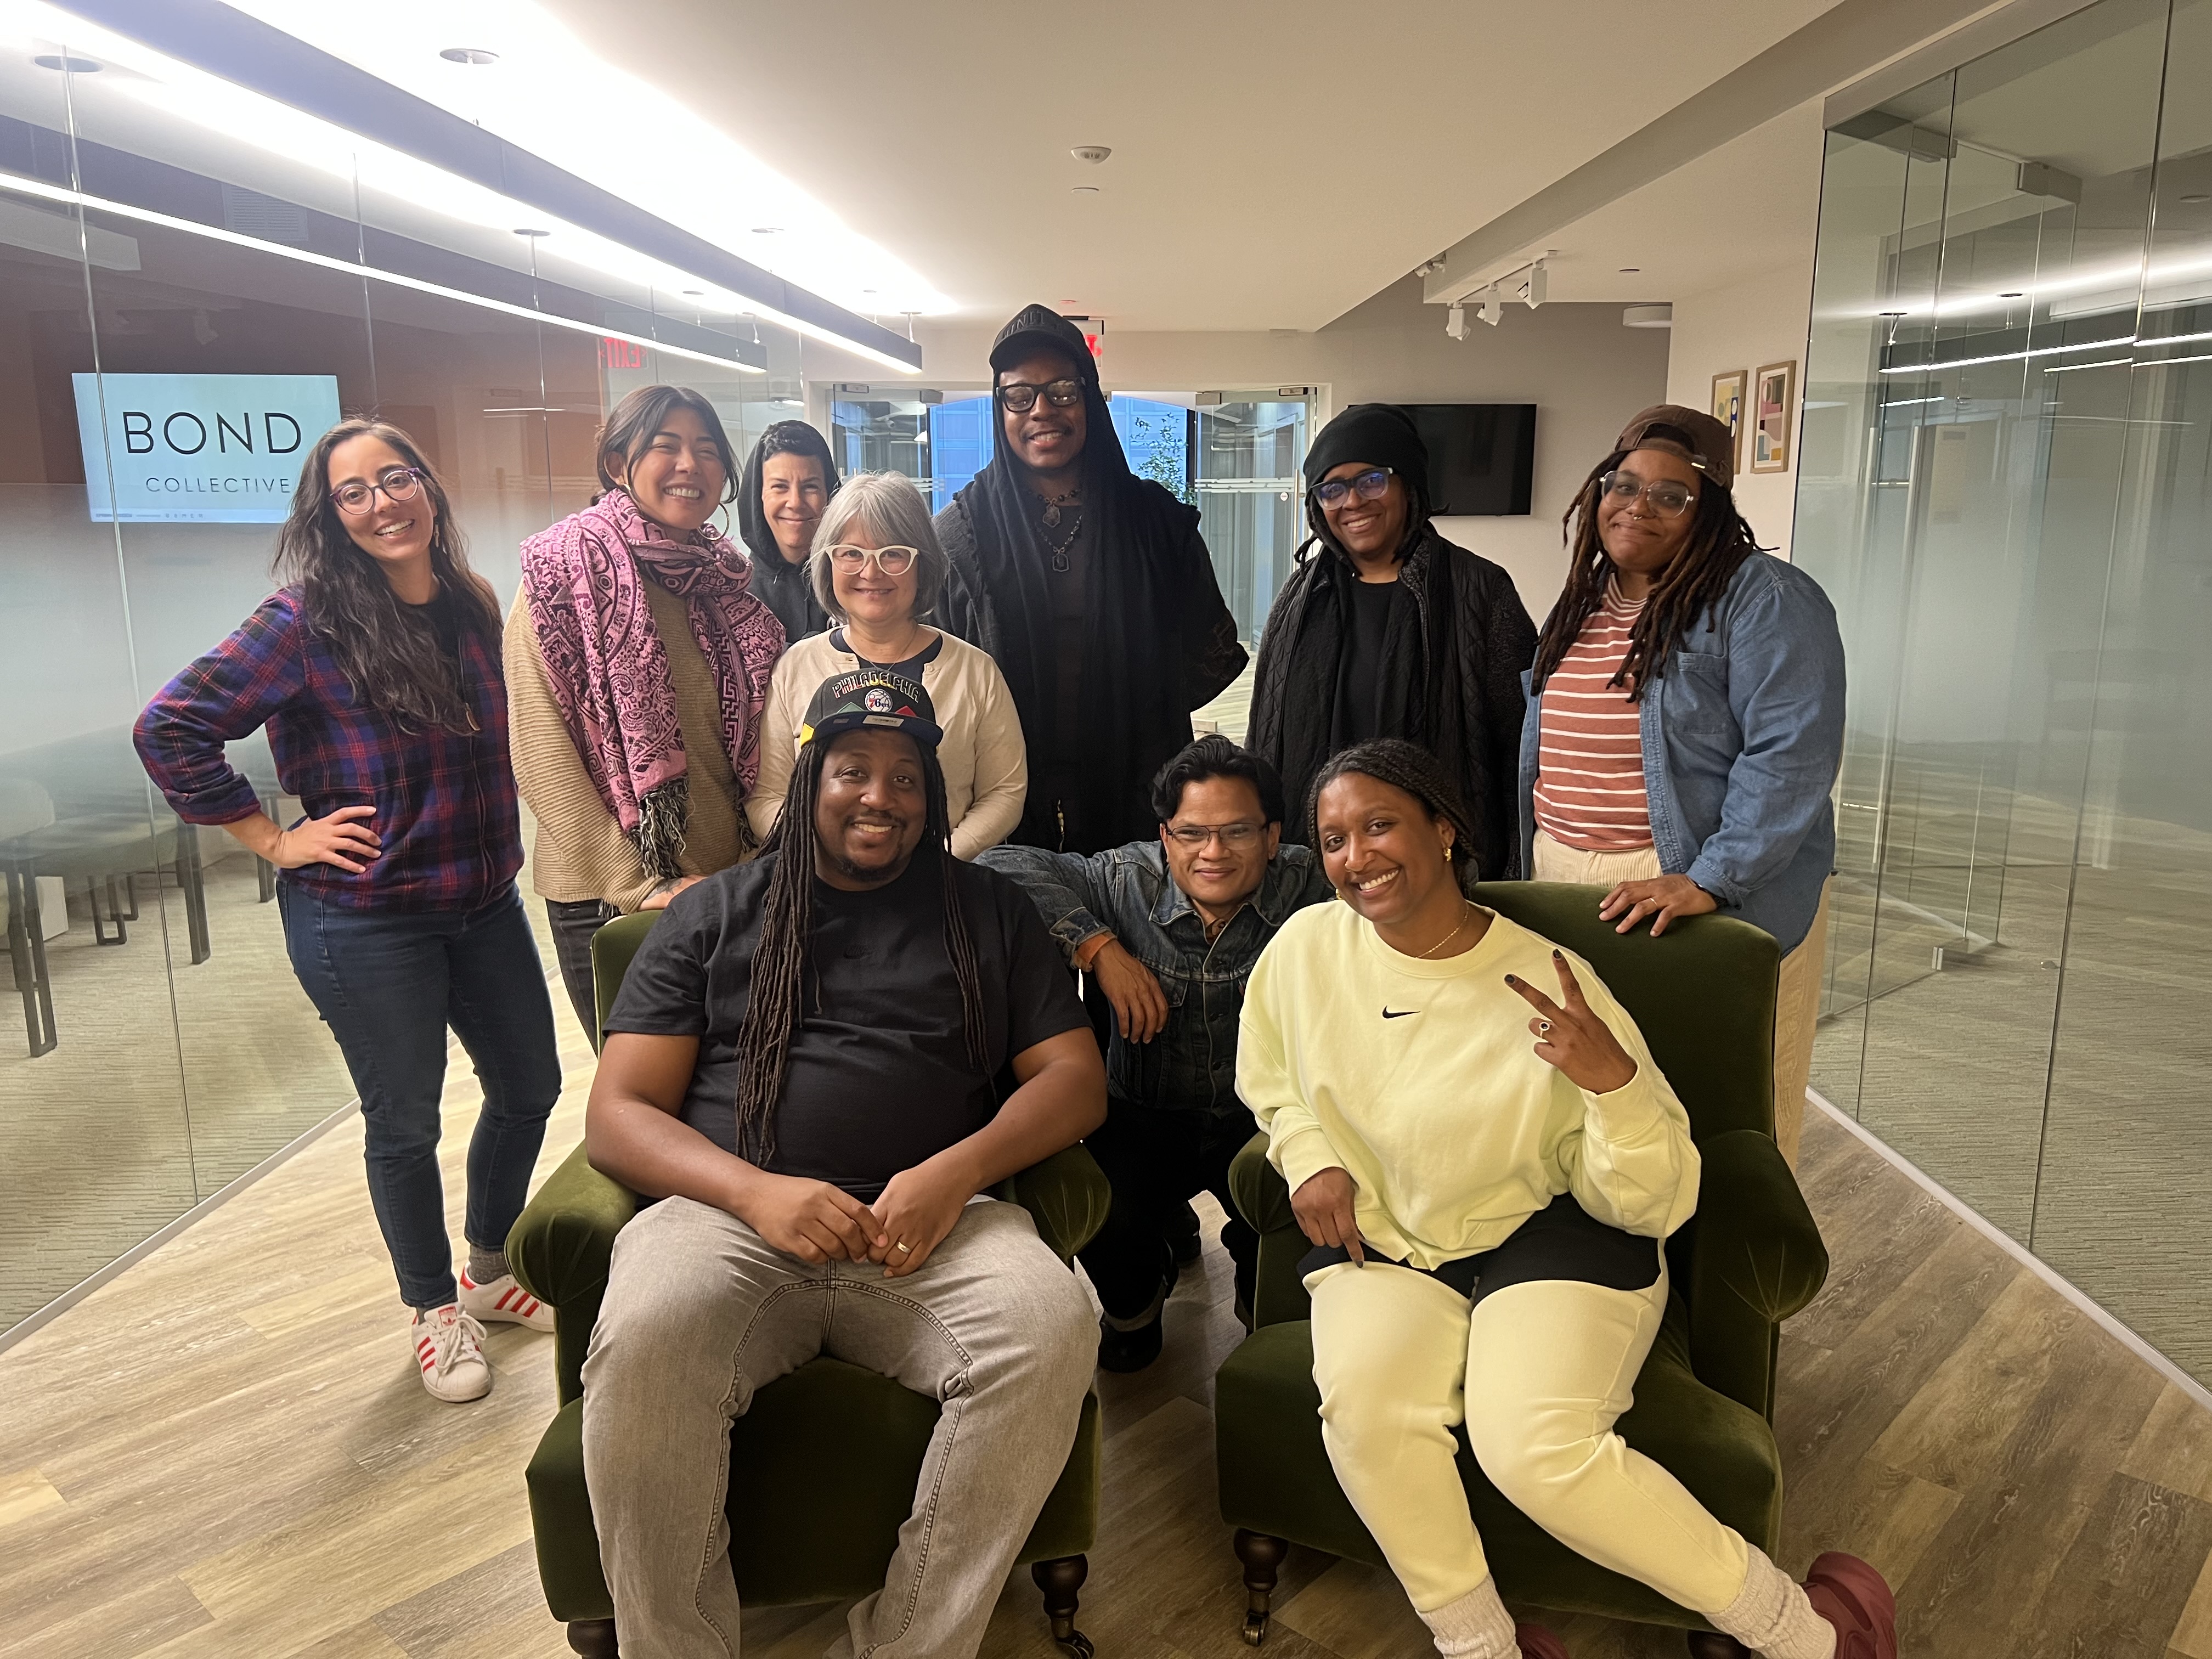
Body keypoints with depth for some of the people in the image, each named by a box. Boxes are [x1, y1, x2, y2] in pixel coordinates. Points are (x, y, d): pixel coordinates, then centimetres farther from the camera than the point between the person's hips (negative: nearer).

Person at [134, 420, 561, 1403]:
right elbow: (170, 730, -16)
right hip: (365, 919, -6)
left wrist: (498, 838, 7)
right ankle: (434, 1308, 32)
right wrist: (275, 840, -14)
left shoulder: (473, 608, 2)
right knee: (405, 1124, 9)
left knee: (530, 1084, 16)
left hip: (483, 900, 6)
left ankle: (489, 1271, 40)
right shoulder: (308, 622, -15)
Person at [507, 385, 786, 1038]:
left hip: (729, 886, 5)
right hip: (606, 895, -4)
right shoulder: (566, 570, -9)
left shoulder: (727, 579, 7)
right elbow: (542, 757, -13)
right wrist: (640, 885, -15)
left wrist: (758, 862, -1)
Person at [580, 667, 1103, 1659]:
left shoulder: (989, 912, 19)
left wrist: (956, 1171, -10)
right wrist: (760, 1192, -12)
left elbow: (1076, 1079, 11)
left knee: (1050, 1328, -30)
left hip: (936, 1222, 1)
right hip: (732, 1214, 0)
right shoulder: (714, 915, 16)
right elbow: (617, 1116, 8)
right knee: (642, 1344, -33)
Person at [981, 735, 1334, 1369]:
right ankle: (1136, 1297, 16)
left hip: (1262, 1121, 0)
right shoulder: (1129, 881, -8)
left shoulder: (1306, 886, -8)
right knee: (1097, 1214, -26)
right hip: (1145, 1119, 0)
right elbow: (1003, 865, -12)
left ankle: (1262, 1291, 16)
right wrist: (1097, 946, -21)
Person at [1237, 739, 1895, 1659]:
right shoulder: (1305, 948, -6)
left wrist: (1614, 1080, -29)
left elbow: (1653, 1205, -11)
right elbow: (1272, 1087, 16)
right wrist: (1310, 1162, -4)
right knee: (1363, 1404, -28)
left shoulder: (1548, 983, -14)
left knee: (1539, 1450, -27)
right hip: (1381, 1240, 3)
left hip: (1548, 1235, -2)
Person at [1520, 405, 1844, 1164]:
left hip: (1714, 900, -6)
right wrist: (1533, 864, 18)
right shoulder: (1583, 603, 15)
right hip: (1564, 887, 6)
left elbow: (1791, 756, -17)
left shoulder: (1764, 601, -8)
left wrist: (1709, 880, -25)